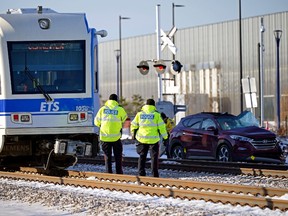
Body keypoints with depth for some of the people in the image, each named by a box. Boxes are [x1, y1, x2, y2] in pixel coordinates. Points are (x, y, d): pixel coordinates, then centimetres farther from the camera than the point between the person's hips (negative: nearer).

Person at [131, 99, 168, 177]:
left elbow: (134, 125, 10)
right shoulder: (156, 114, -4)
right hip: (153, 139, -2)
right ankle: (155, 174, 0)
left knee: (142, 157, 11)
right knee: (154, 157, 4)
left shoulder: (140, 114, 4)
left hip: (142, 139, 2)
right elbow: (161, 126, -5)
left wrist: (133, 134, 26)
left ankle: (141, 173, 6)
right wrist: (165, 136, 5)